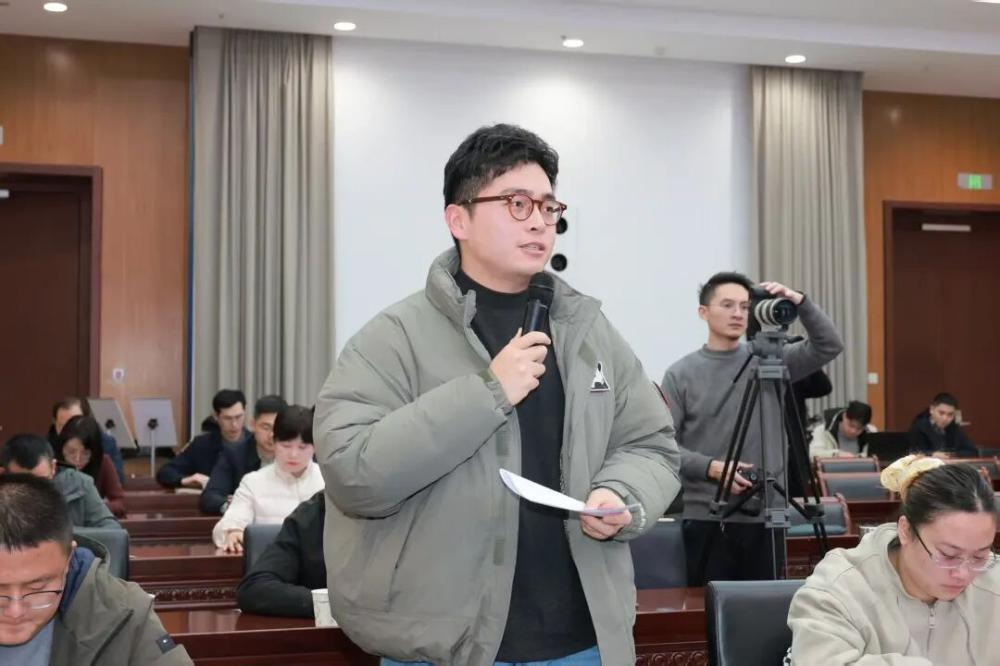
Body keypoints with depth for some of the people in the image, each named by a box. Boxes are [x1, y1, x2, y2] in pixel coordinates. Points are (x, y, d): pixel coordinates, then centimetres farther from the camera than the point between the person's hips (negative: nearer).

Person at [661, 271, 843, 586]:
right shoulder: (681, 374, 0)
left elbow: (829, 346, -2)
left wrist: (799, 302, -15)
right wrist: (710, 467, -19)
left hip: (765, 516, 2)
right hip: (708, 518, -2)